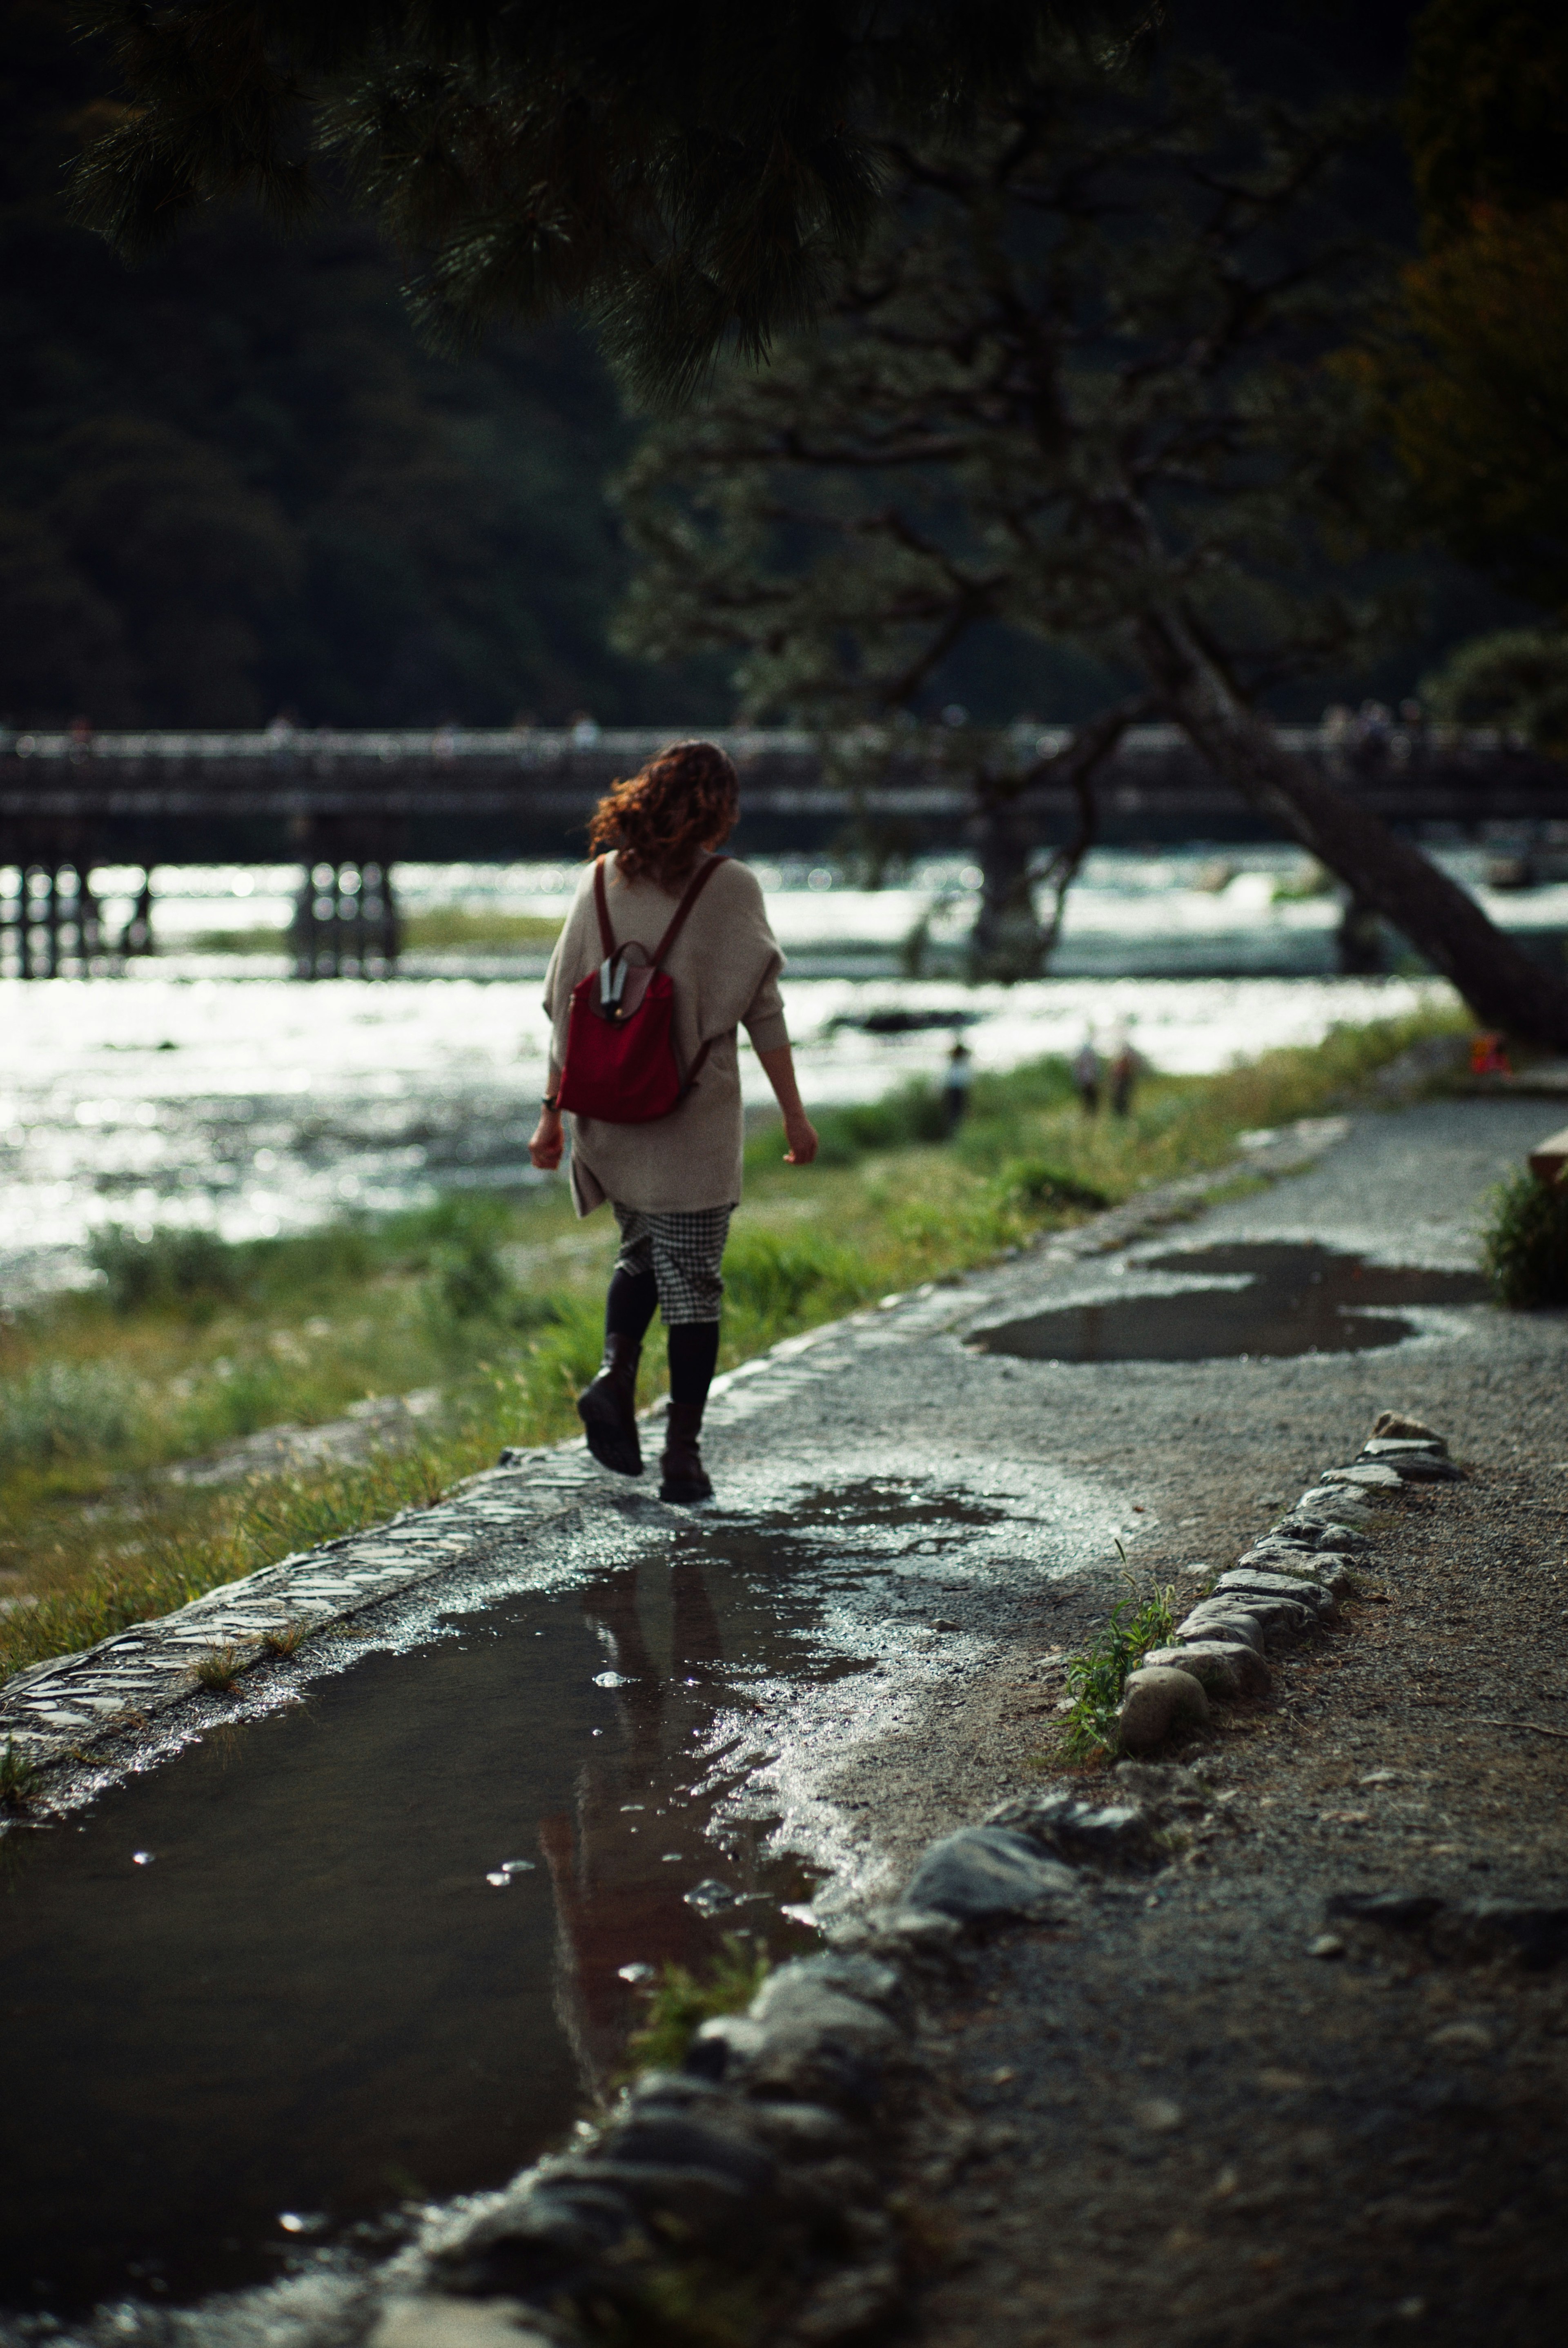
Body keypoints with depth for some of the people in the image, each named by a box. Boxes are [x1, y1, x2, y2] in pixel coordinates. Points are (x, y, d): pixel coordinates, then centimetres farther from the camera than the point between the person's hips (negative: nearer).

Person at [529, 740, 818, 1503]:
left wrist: (555, 1109, 10)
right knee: (691, 1276, 4)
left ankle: (614, 1374, -2)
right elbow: (762, 1012, -7)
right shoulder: (730, 888, -7)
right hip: (695, 1124, -4)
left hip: (612, 1120, 4)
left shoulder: (601, 882, 3)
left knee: (641, 1253, 23)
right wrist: (794, 1115, 0)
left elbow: (565, 1006, 5)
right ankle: (682, 1451, 4)